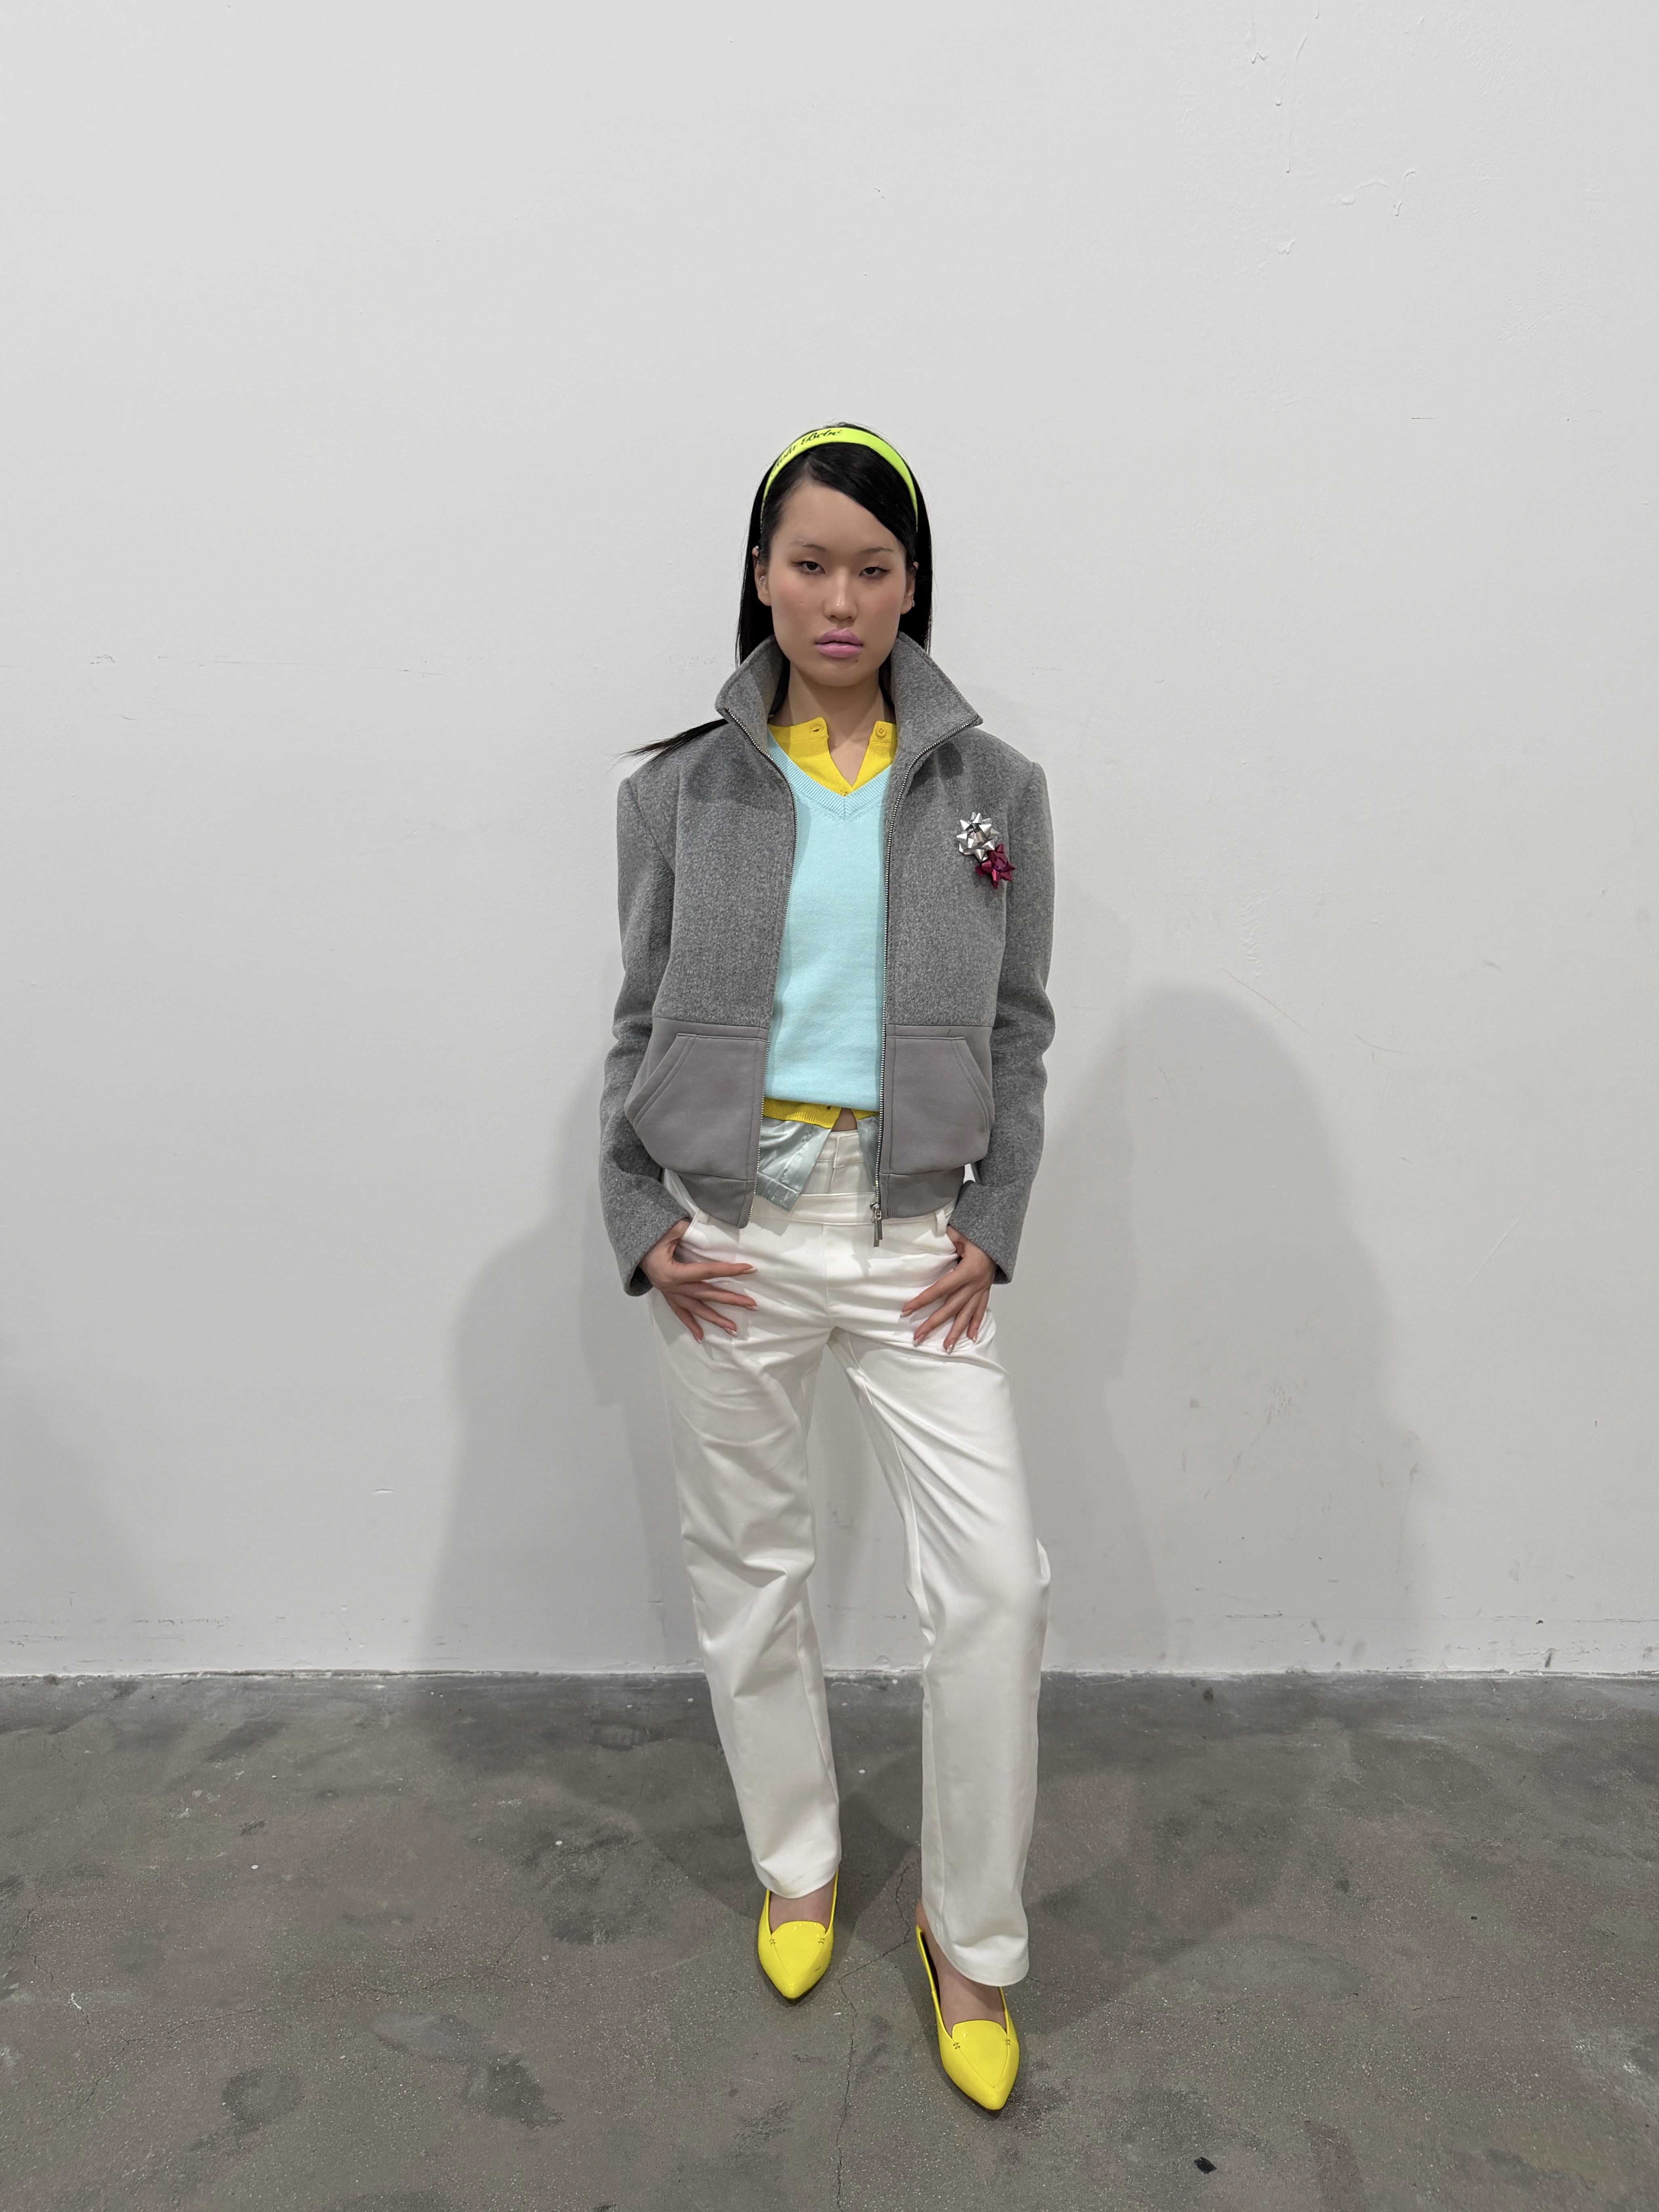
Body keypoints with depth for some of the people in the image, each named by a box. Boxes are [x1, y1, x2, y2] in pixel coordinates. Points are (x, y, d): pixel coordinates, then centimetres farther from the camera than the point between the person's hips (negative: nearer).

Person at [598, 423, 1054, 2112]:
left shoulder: (990, 788, 2)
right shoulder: (681, 789, 2)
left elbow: (1018, 1033, 5)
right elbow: (640, 1026, 6)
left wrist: (994, 1224, -4)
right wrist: (637, 1220, -4)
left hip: (915, 1230, 0)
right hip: (728, 1227, 1)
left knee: (996, 1582, -3)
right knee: (746, 1570, 13)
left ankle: (970, 1937, 21)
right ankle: (797, 1870, 39)